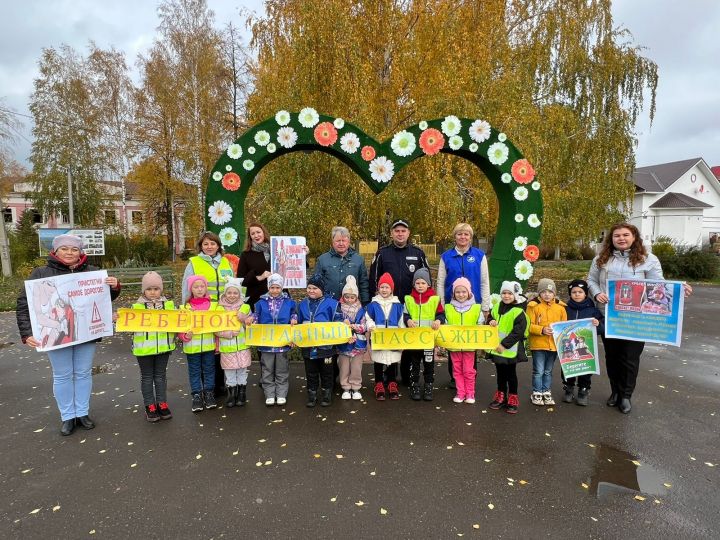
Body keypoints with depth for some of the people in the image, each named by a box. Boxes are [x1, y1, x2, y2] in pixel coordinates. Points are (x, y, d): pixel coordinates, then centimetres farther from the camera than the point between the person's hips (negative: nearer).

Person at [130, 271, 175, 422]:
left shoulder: (168, 304, 2)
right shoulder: (138, 306, -4)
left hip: (163, 346, 2)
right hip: (144, 348, -2)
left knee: (161, 375, 14)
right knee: (147, 377, 11)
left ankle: (161, 403, 25)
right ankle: (149, 406, 22)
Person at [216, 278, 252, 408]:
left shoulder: (245, 307, 1)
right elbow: (216, 329, -6)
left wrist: (244, 320, -15)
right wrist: (229, 333, -18)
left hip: (242, 346, 1)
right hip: (226, 347, -1)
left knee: (242, 372, 10)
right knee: (230, 373, 9)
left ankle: (242, 395, 25)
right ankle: (232, 395, 25)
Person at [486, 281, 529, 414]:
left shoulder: (518, 312, -16)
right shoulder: (497, 307, 5)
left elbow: (518, 332, -19)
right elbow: (490, 319, 18)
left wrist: (504, 344, -21)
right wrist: (491, 321, -7)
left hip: (511, 349, -6)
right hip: (497, 347, 6)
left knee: (511, 373, 8)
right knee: (500, 373, 16)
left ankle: (512, 399, 21)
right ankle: (501, 396, 30)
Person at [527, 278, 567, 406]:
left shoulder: (560, 307, 3)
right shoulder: (534, 306, -8)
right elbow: (529, 326, -10)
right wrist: (542, 330, -22)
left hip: (554, 345, 4)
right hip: (538, 344, -3)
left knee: (548, 371, 17)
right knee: (538, 371, 3)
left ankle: (546, 393, 29)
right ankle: (537, 394, 18)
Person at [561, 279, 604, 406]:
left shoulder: (593, 309, -3)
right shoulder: (566, 309, -1)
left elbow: (602, 328, -3)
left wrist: (598, 325, -23)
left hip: (586, 346, -1)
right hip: (569, 346, 1)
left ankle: (583, 391, 26)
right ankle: (569, 389, 28)